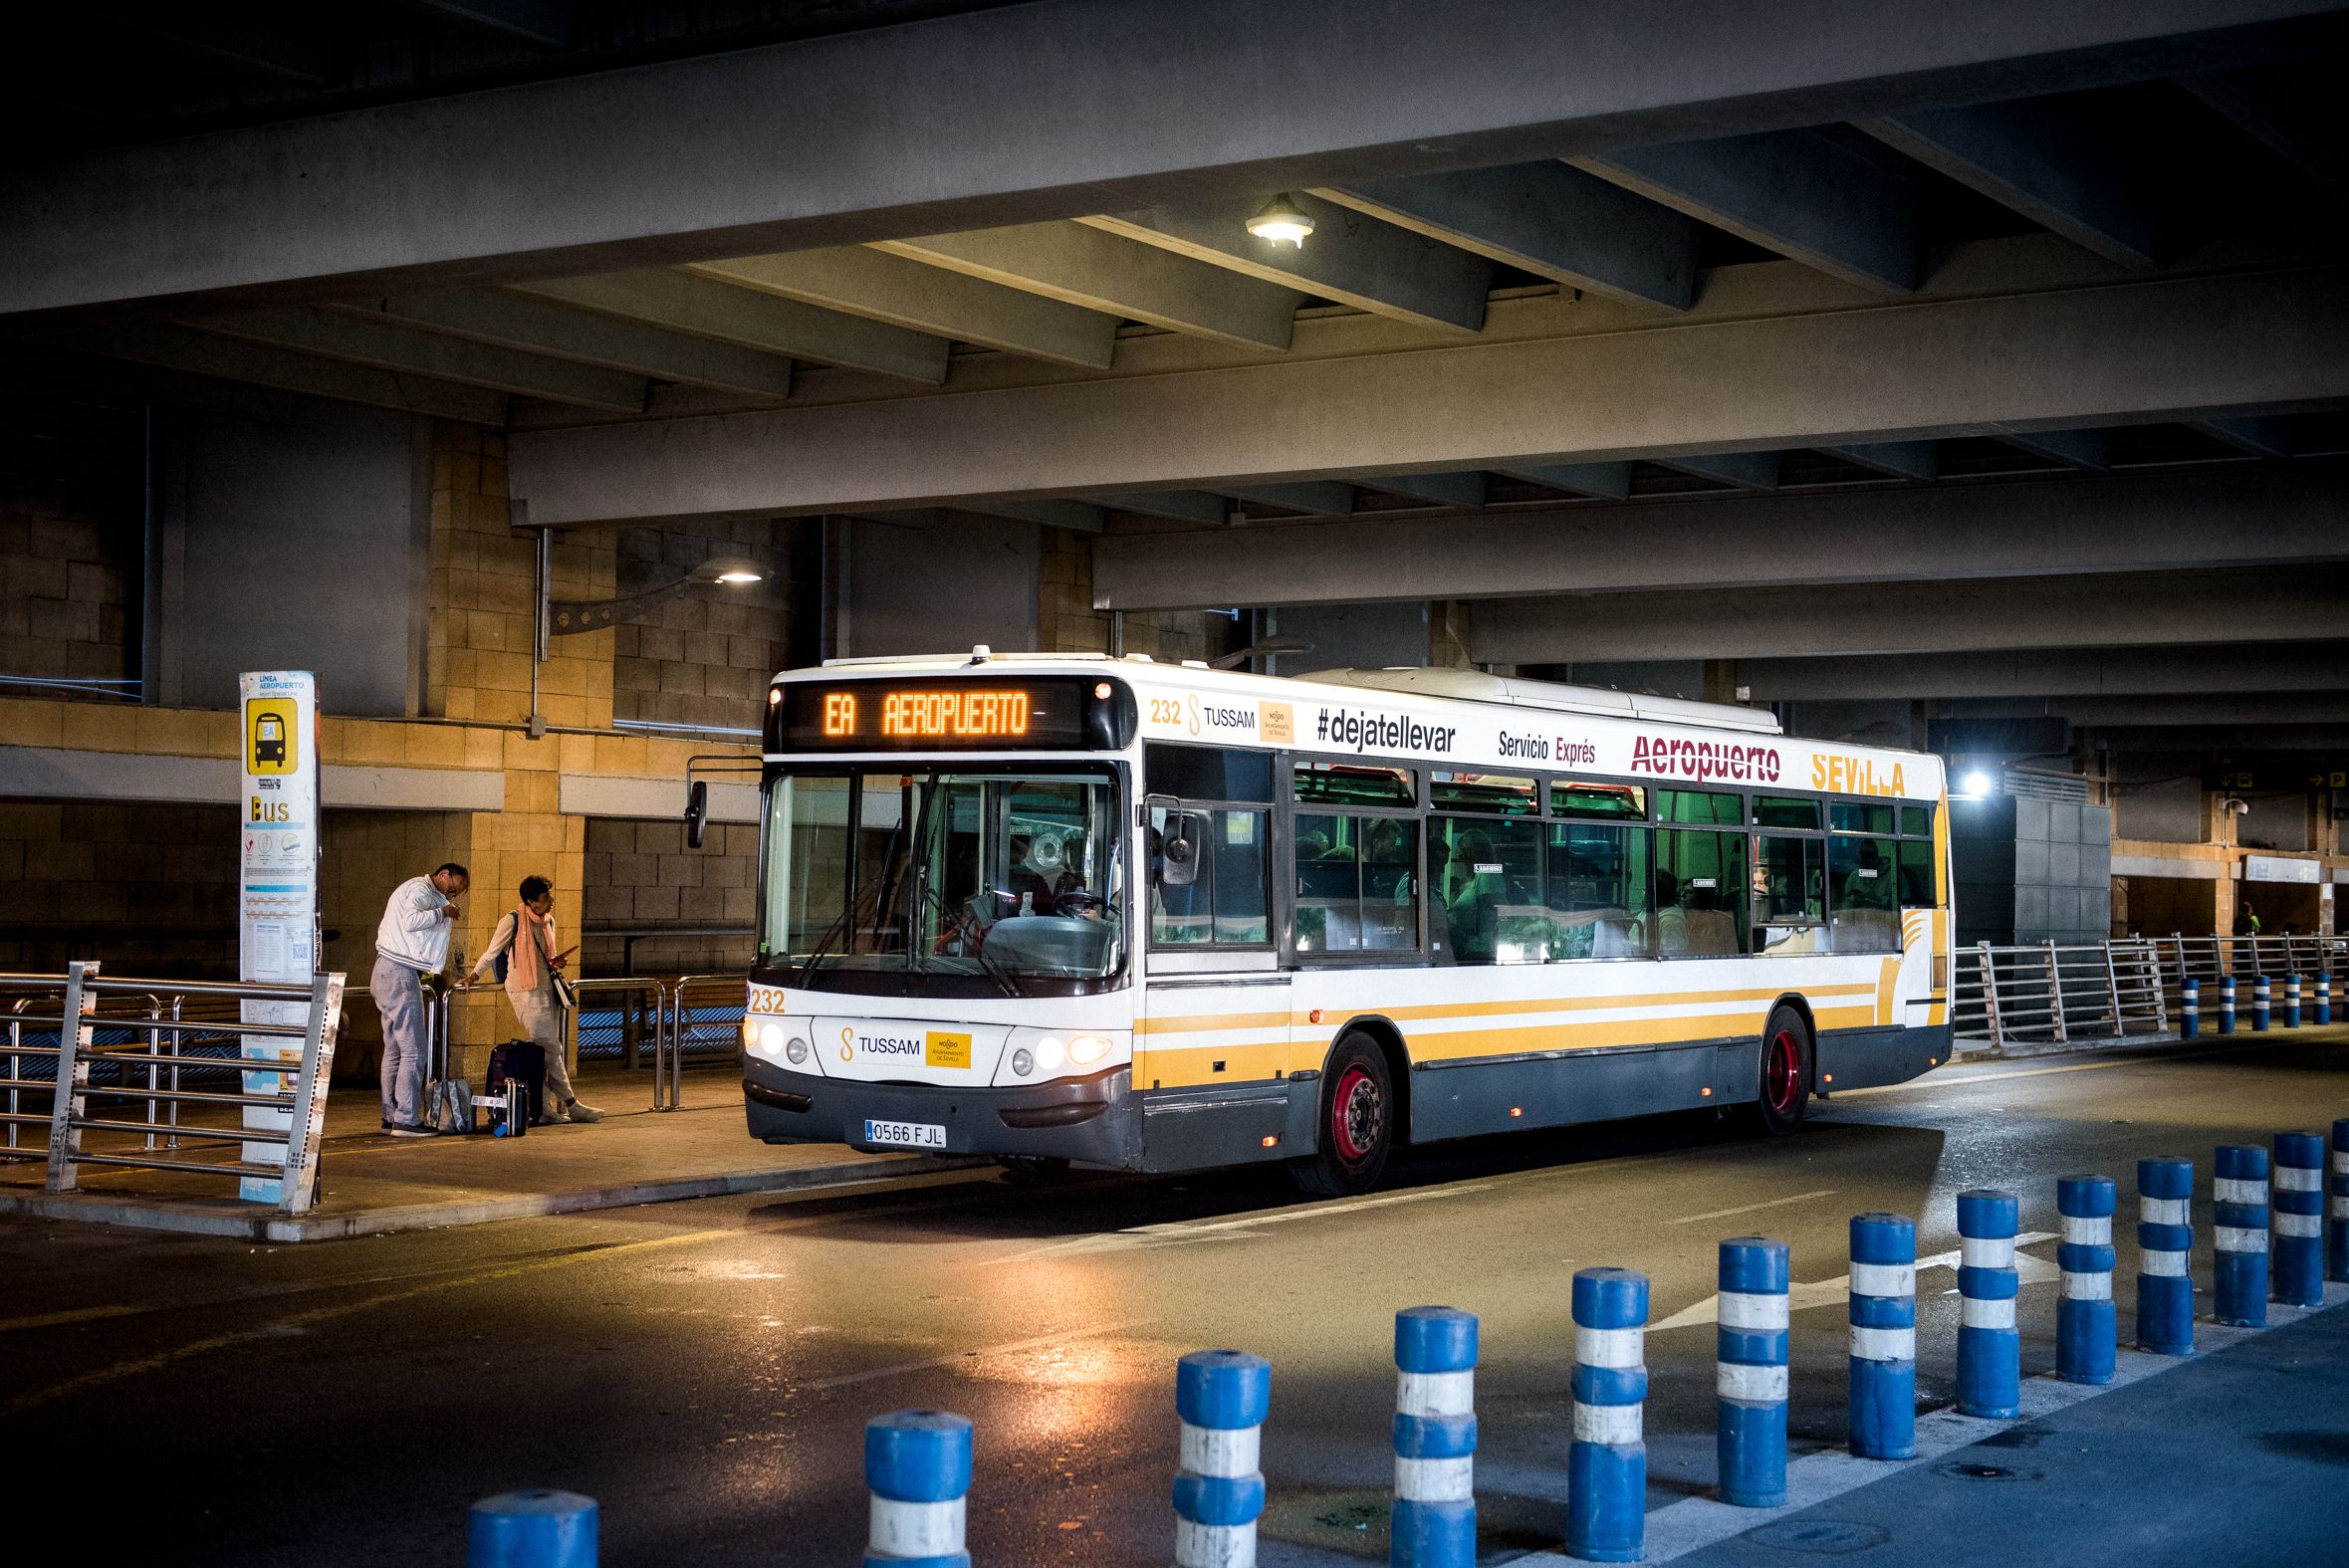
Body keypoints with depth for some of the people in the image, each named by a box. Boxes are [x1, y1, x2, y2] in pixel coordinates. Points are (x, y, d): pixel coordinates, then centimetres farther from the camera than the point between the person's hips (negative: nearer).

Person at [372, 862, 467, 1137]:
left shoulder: (416, 889, 23)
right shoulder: (421, 890, -10)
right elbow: (410, 920, -28)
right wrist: (442, 912, -16)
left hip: (386, 972, 11)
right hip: (400, 974, -11)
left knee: (394, 1050, 12)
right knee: (413, 1051, -11)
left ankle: (390, 1117, 15)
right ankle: (406, 1120, -12)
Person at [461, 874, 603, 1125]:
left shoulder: (548, 922, 14)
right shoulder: (512, 920, -6)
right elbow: (492, 952, -1)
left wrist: (555, 962, 5)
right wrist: (474, 975, -10)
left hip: (547, 989, 7)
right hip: (525, 992, -7)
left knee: (546, 1051, 5)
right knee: (550, 1048, -7)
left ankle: (543, 1110, 6)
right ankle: (572, 1106, -4)